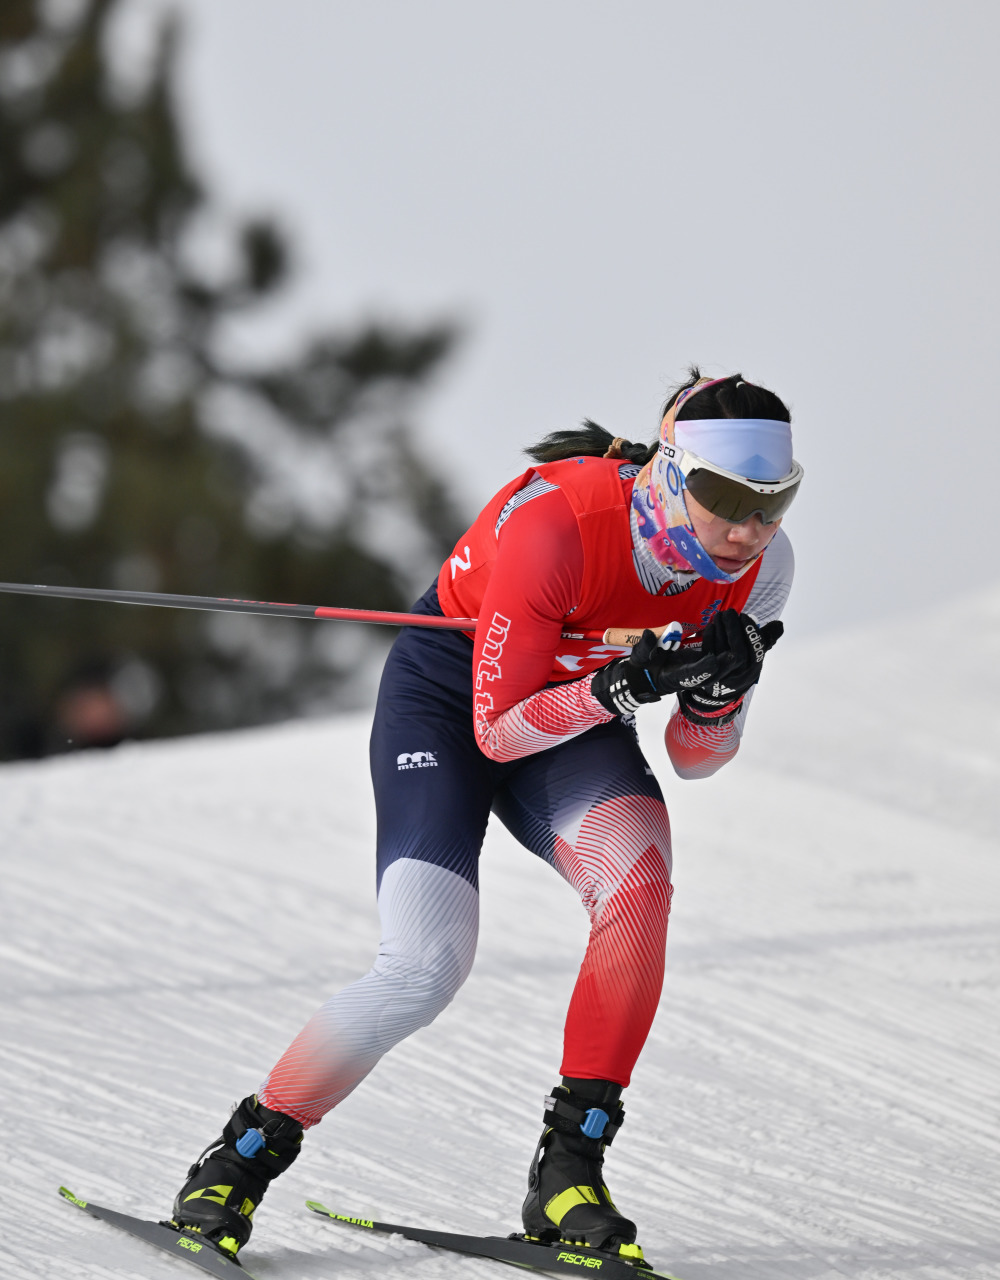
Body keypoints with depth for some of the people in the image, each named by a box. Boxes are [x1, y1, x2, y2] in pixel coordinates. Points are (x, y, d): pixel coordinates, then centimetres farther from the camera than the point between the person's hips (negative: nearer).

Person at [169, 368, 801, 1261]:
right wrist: (627, 684, -39)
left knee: (639, 883, -29)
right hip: (451, 695, -4)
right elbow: (497, 730, -26)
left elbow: (694, 761, -7)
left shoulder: (758, 567, -18)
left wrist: (718, 691, -28)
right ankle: (241, 1162, 1)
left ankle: (569, 1169, -20)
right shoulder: (552, 524, -35)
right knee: (425, 971, -21)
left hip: (577, 713, 4)